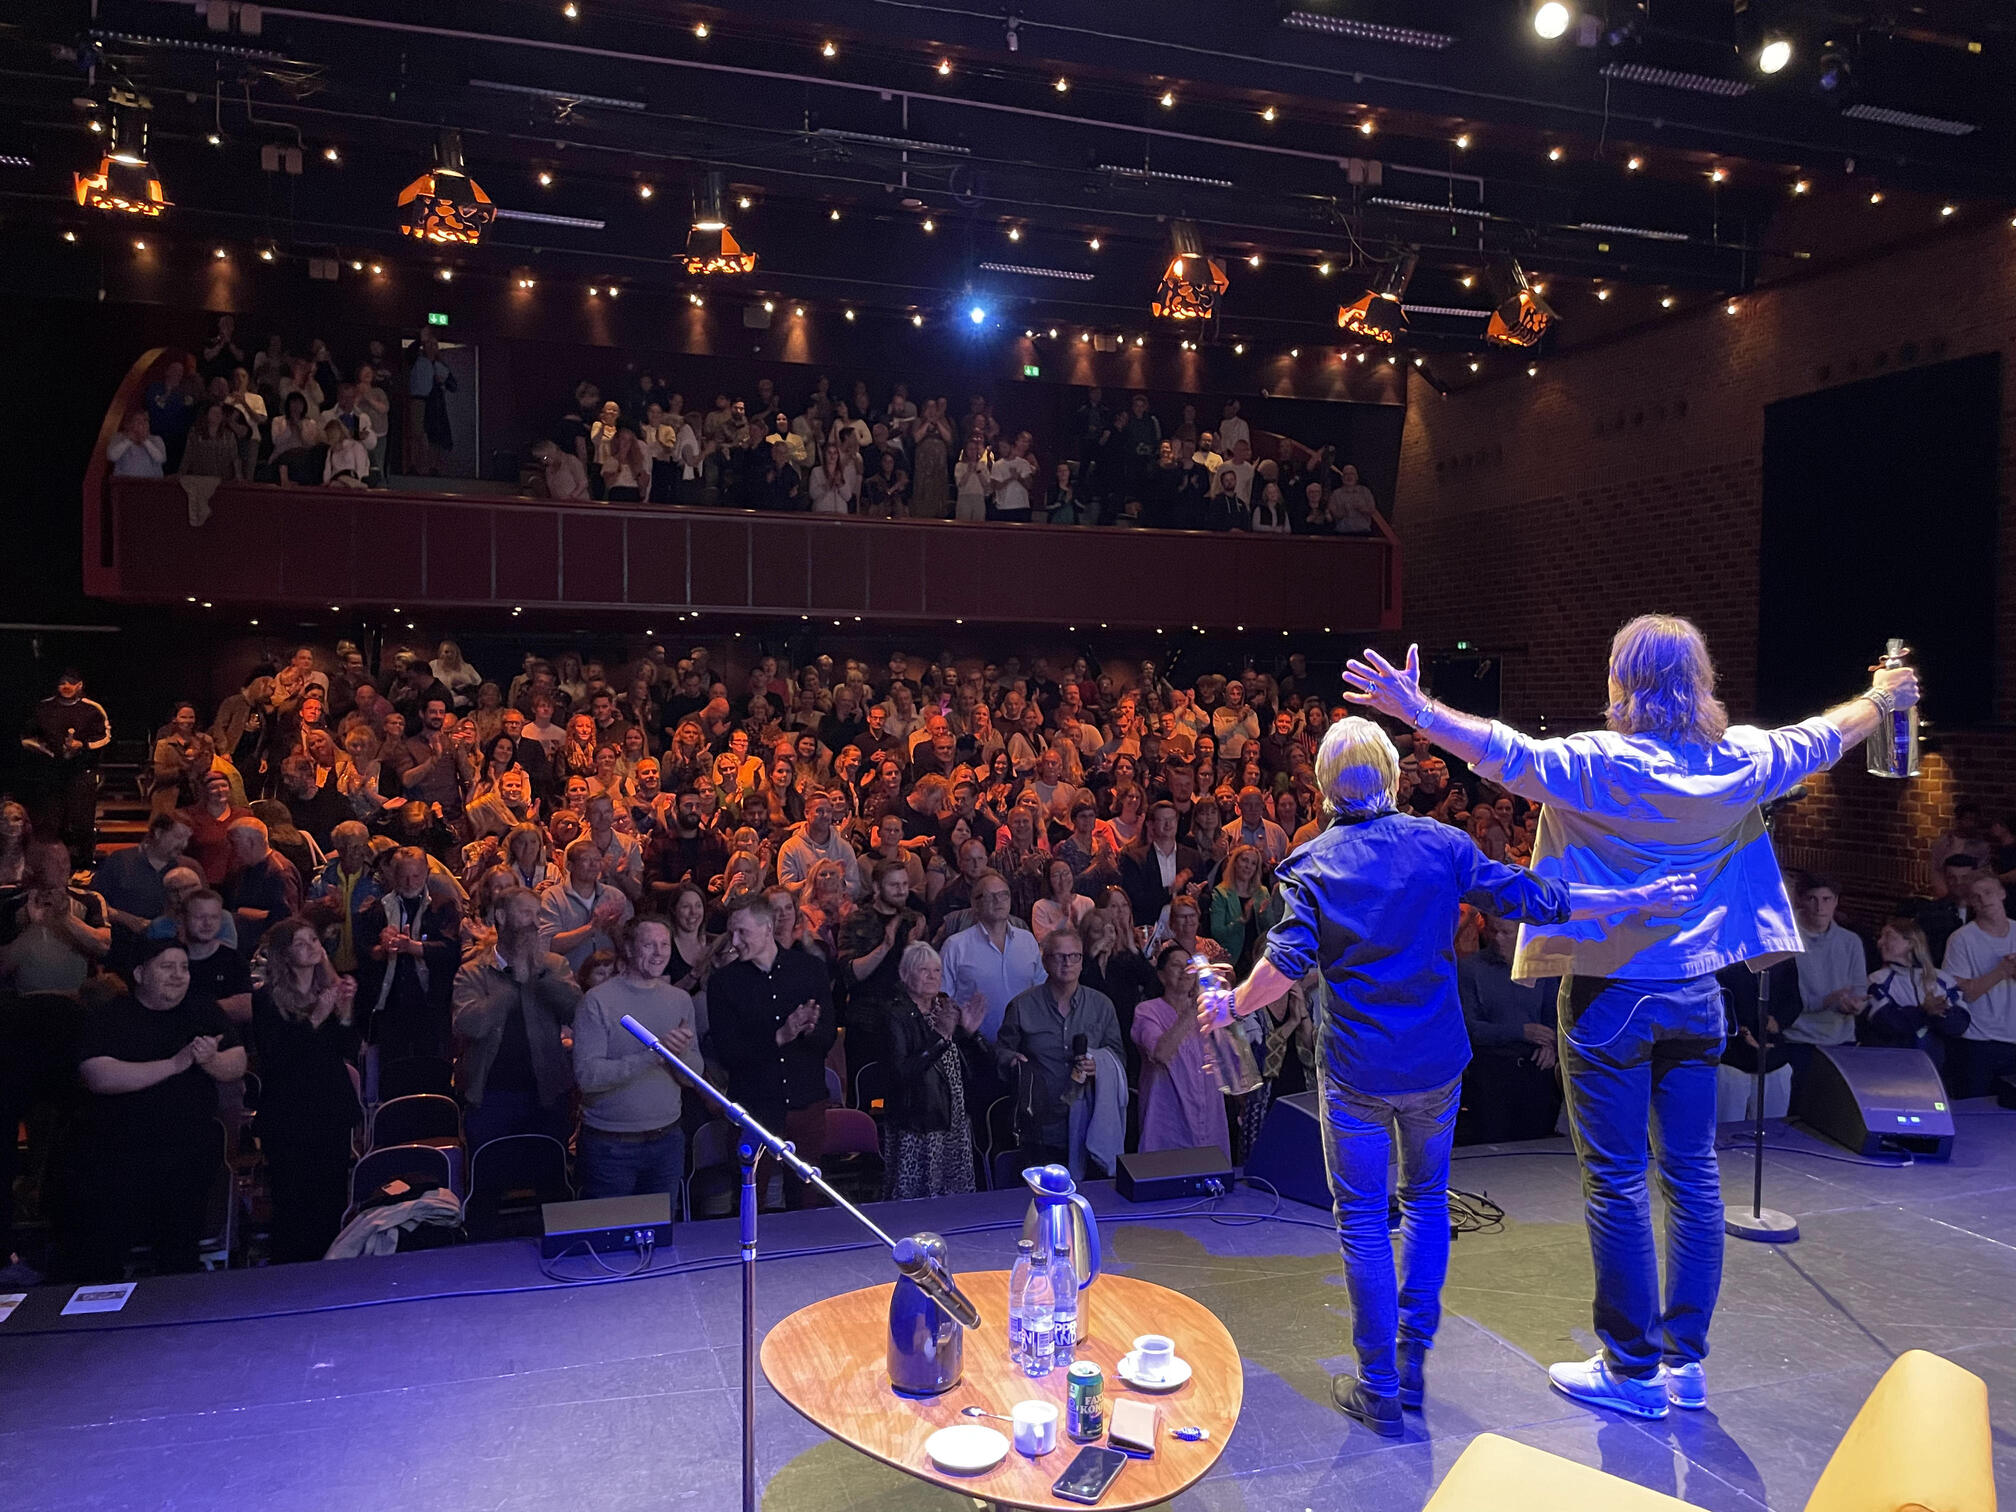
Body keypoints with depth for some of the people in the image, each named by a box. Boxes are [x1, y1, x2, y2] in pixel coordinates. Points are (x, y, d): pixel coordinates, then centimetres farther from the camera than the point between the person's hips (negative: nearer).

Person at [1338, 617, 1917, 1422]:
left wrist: (1415, 708, -30)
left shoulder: (1598, 766, -16)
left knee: (1616, 1179, 3)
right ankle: (1686, 1361, 23)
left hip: (1612, 994, -5)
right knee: (1692, 1172, 13)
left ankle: (1633, 1369, 12)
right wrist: (1882, 698, 38)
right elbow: (1822, 739, 18)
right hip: (1695, 992, 6)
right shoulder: (1742, 761, 1)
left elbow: (1505, 754, -29)